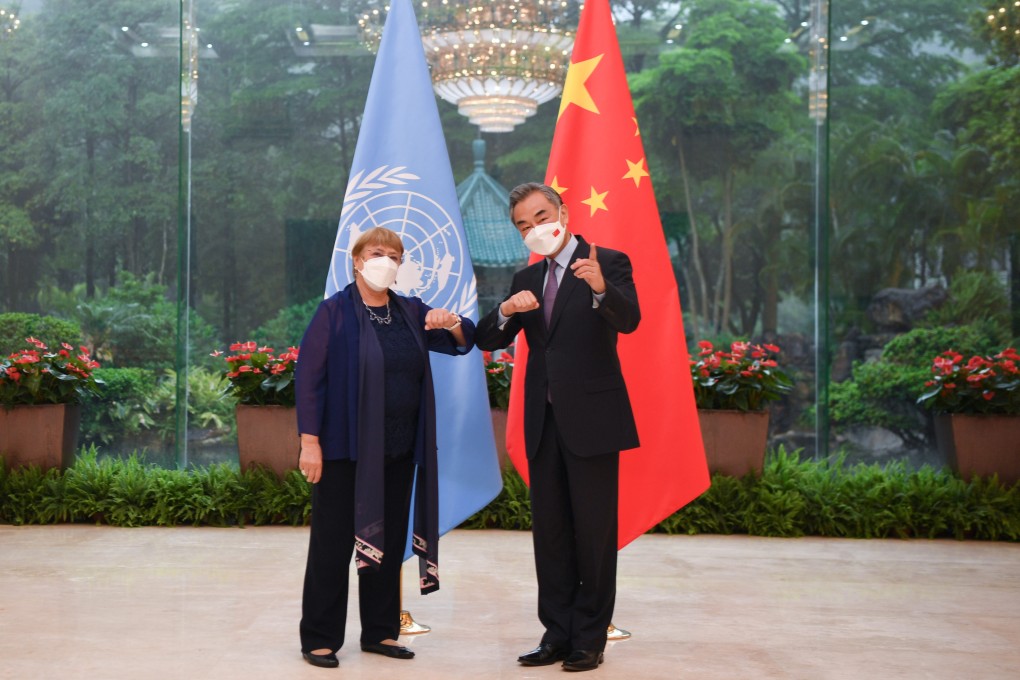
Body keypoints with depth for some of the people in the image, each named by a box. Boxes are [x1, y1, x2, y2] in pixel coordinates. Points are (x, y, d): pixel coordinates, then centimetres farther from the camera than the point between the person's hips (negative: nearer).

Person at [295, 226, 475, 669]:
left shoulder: (411, 312, 10)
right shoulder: (335, 312, -5)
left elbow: (463, 341, 11)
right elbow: (308, 377, -9)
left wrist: (451, 323, -13)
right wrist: (309, 441, -16)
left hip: (399, 450, 5)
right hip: (346, 449, -5)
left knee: (389, 542, 11)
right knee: (334, 543, 0)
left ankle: (380, 632, 22)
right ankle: (319, 639, 9)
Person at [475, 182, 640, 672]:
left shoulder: (607, 263, -4)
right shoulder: (526, 280, 14)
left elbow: (629, 320, -21)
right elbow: (488, 341, 9)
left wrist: (601, 290, -42)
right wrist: (506, 311, -13)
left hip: (591, 418, -6)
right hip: (545, 422, 6)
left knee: (594, 532, 0)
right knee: (550, 532, 10)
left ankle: (590, 640, 8)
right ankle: (557, 634, 18)